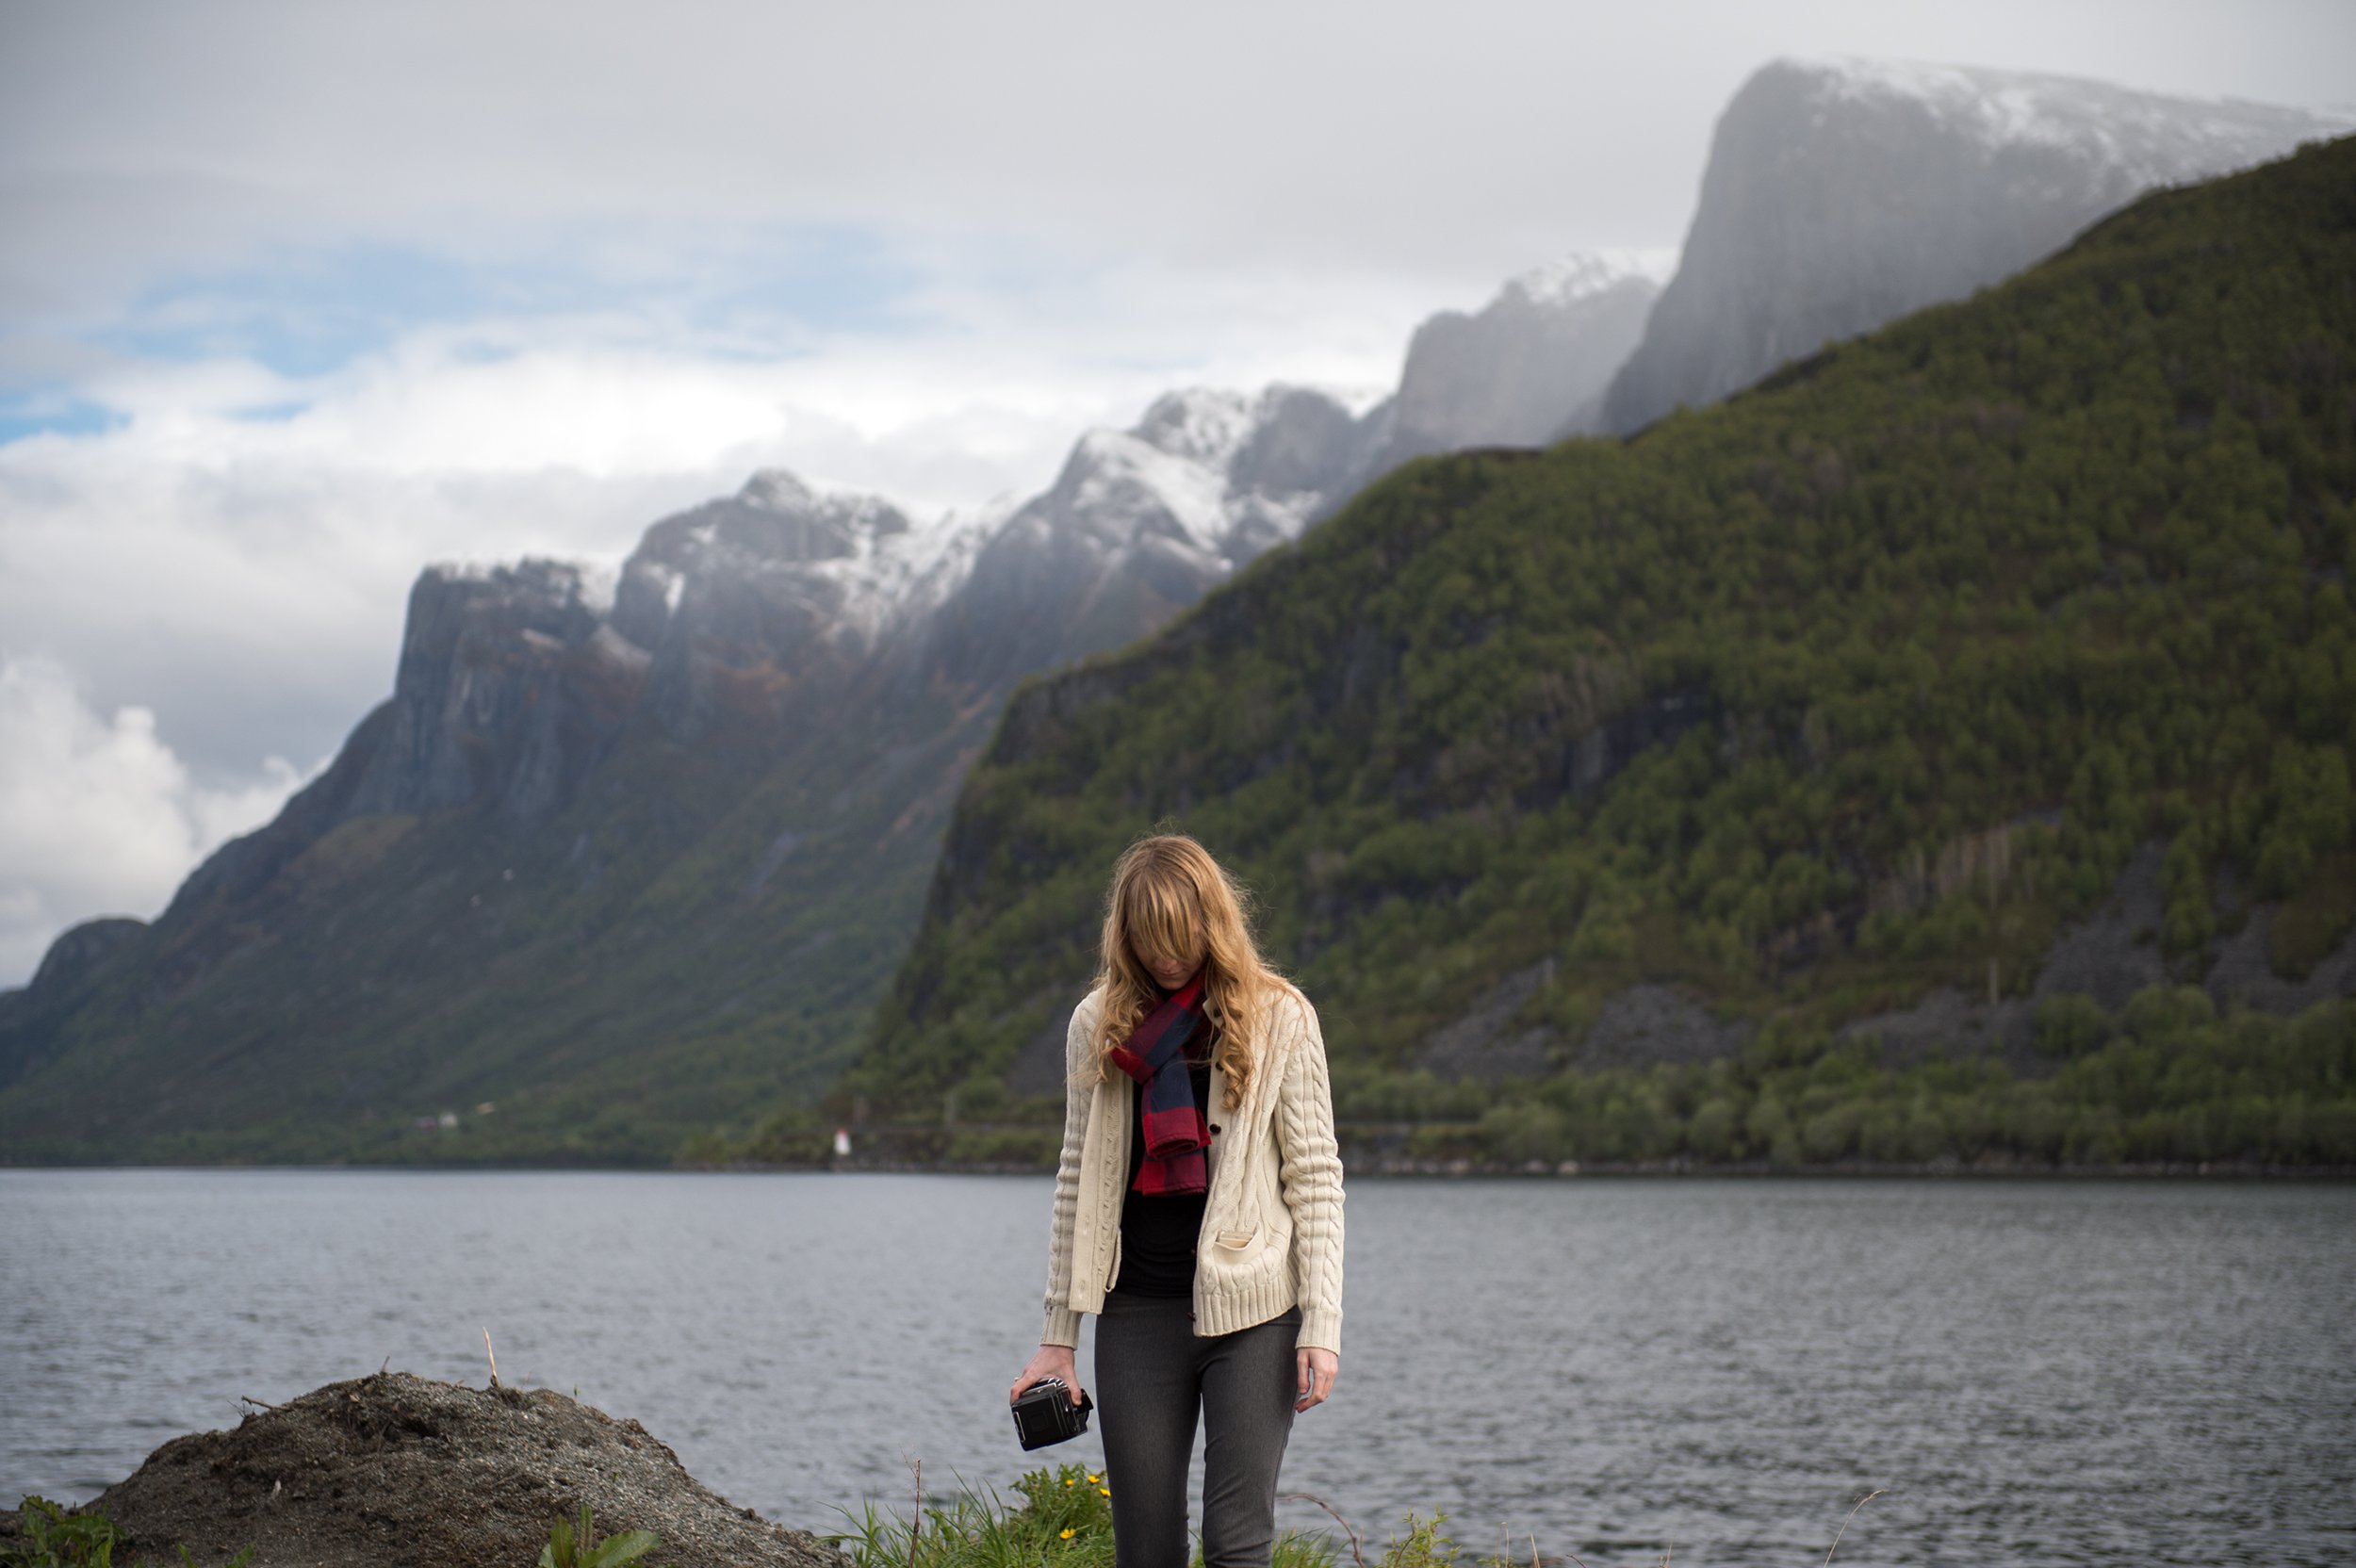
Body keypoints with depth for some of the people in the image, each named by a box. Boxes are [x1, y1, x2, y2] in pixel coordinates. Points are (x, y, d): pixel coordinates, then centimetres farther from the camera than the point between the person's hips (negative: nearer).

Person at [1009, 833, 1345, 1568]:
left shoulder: (1279, 1017, -1)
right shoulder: (1099, 1023, 7)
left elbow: (1315, 1176, -1)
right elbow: (1078, 1181, 11)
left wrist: (1321, 1323, -8)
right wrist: (1058, 1334, 8)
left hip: (1250, 1313, -3)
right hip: (1137, 1314, 3)